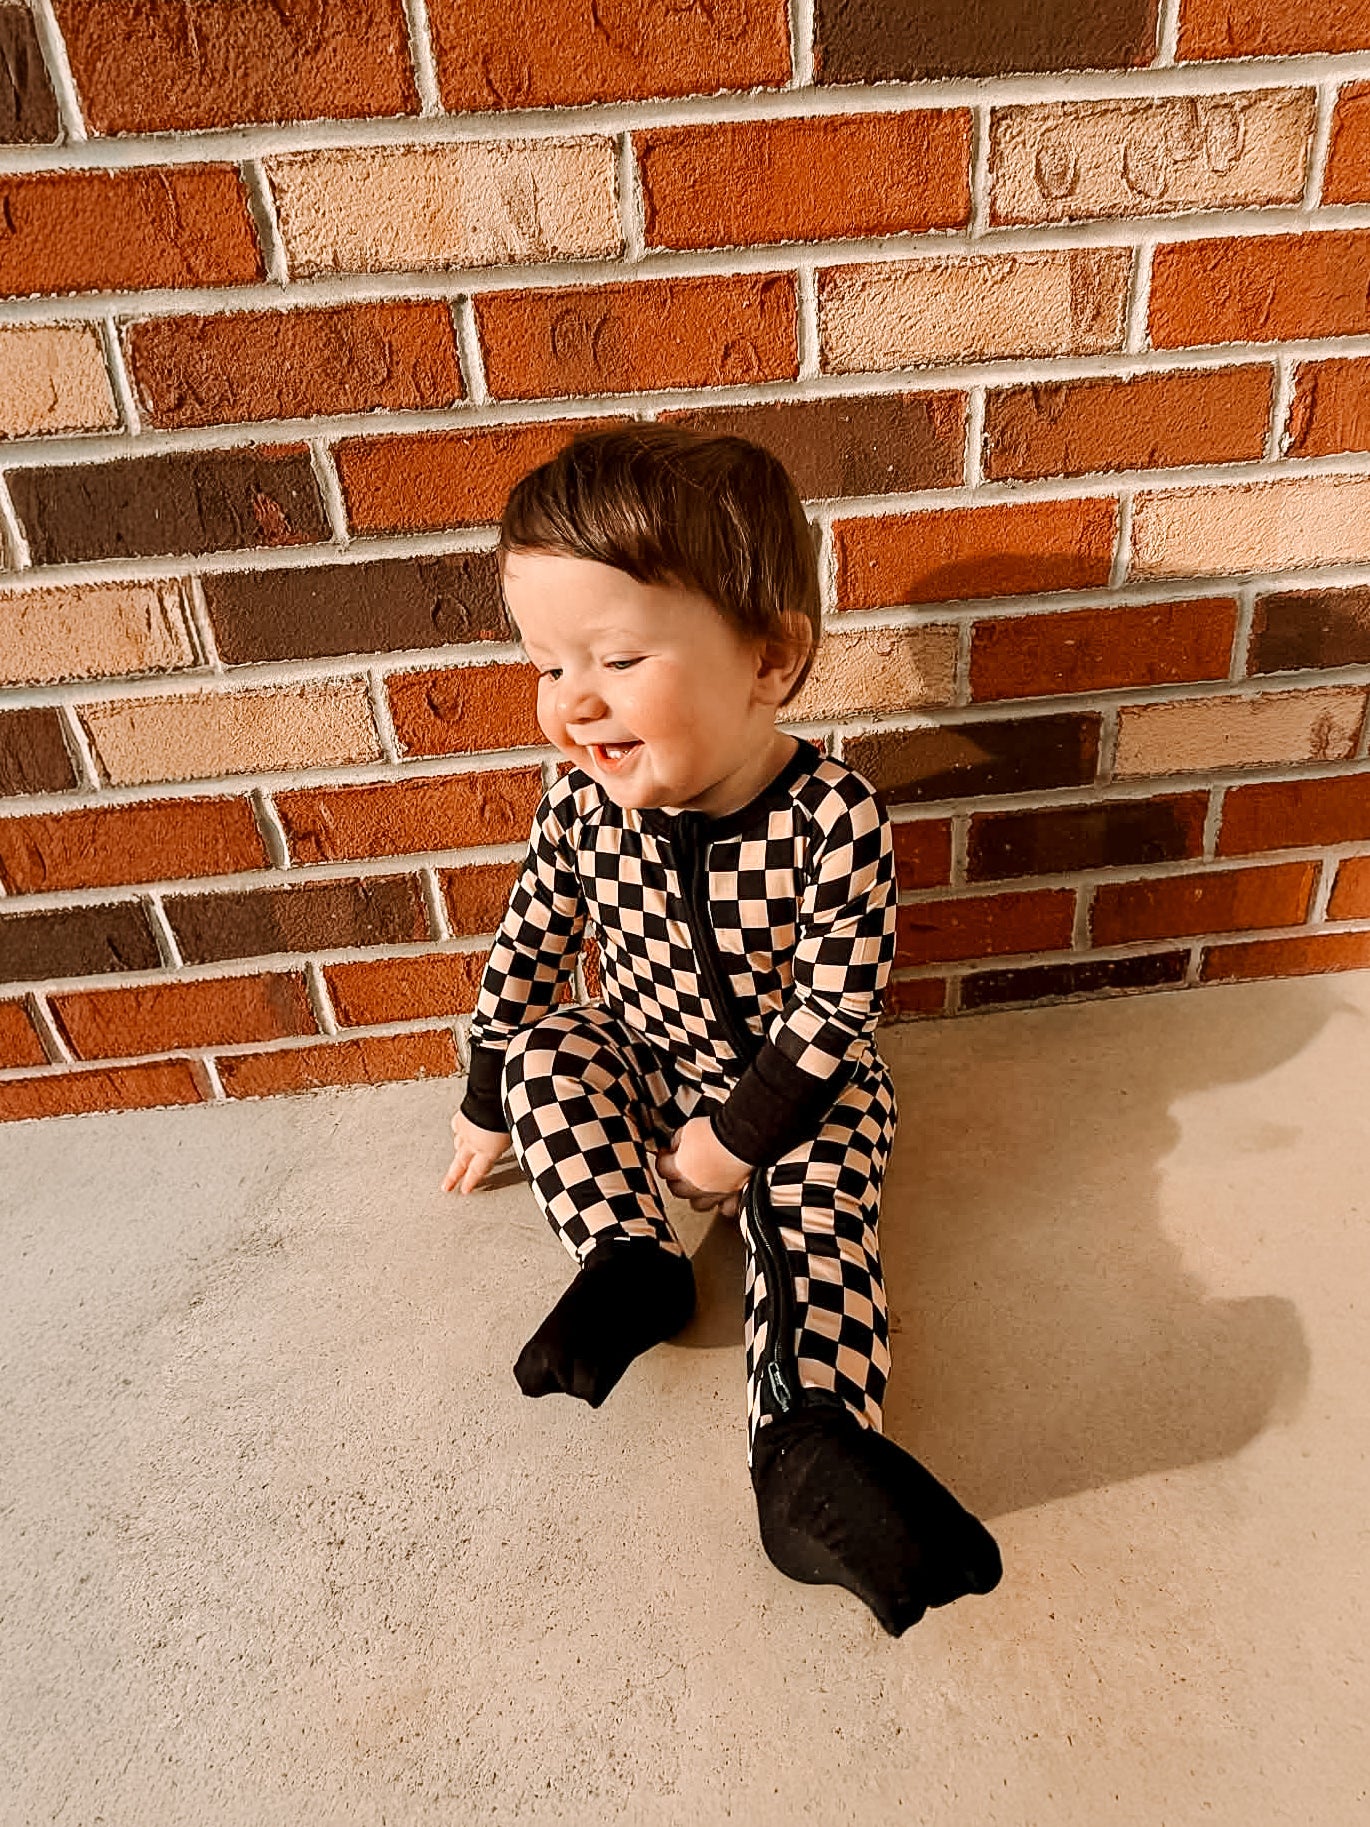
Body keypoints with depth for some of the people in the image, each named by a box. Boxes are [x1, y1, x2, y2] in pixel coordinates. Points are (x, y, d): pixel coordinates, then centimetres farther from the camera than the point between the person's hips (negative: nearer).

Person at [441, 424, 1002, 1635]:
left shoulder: (835, 818, -27)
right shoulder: (585, 807, -15)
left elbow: (833, 1008, -21)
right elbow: (527, 952, -1)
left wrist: (741, 1136, -18)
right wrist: (491, 1107, 9)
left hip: (799, 1089, -3)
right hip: (648, 1070, 4)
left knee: (812, 1219, -24)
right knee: (546, 1047, -20)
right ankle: (630, 1262, -18)